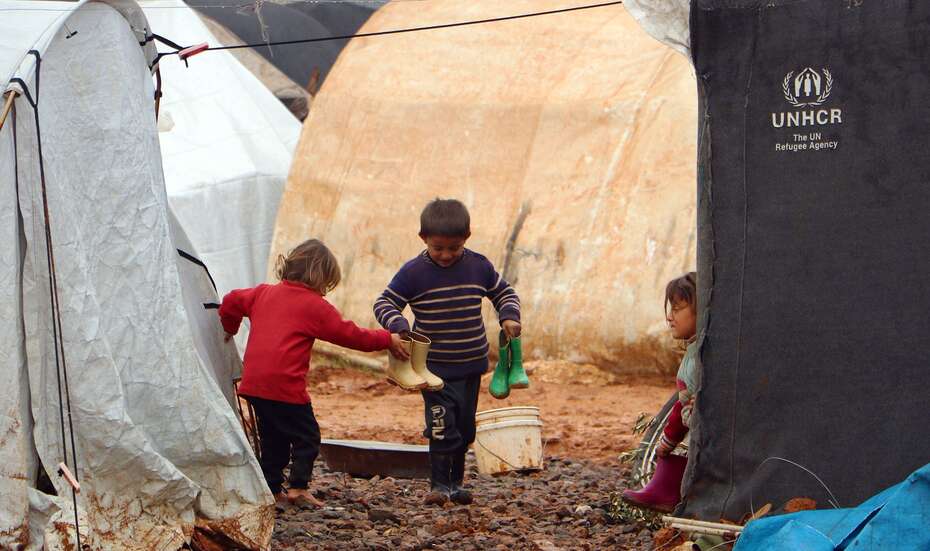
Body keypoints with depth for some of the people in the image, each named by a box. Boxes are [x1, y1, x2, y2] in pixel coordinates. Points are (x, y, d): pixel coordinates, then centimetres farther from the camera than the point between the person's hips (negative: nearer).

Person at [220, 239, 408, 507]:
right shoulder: (315, 306, -4)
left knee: (273, 437, 17)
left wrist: (230, 328, 46)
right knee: (306, 436, 5)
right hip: (286, 385, -7)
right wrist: (387, 340, 9)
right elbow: (351, 335, -1)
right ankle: (298, 486, -3)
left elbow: (231, 302, 26)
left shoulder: (263, 294, 14)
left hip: (254, 384, 7)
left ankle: (272, 488, 16)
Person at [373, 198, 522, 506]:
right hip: (434, 368, -4)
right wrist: (398, 324, -27)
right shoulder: (413, 273, -11)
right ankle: (439, 484, 3)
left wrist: (509, 317, -6)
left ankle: (456, 483, 28)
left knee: (465, 428, 14)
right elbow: (384, 303, -7)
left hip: (471, 367, 4)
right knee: (441, 428, -10)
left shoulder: (479, 267, -2)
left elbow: (504, 293, 12)